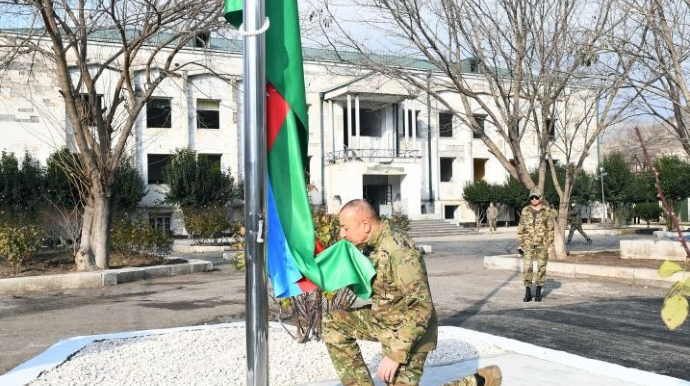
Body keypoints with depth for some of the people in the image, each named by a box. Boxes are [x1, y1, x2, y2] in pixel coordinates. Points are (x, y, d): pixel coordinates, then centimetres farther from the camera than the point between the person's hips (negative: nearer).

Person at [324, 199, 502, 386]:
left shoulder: (398, 249, -29)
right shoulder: (372, 244, -1)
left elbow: (421, 308, -31)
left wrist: (396, 354, -29)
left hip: (407, 329, -9)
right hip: (382, 319, 9)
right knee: (334, 322, 4)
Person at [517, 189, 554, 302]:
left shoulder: (547, 211, -1)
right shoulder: (525, 211, 3)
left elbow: (550, 229, 0)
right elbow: (521, 229, 6)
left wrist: (550, 245, -6)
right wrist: (519, 244, 2)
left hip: (542, 243, -1)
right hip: (528, 243, 1)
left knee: (541, 268, 3)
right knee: (527, 267, -5)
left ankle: (538, 292, 13)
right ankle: (528, 293, 4)